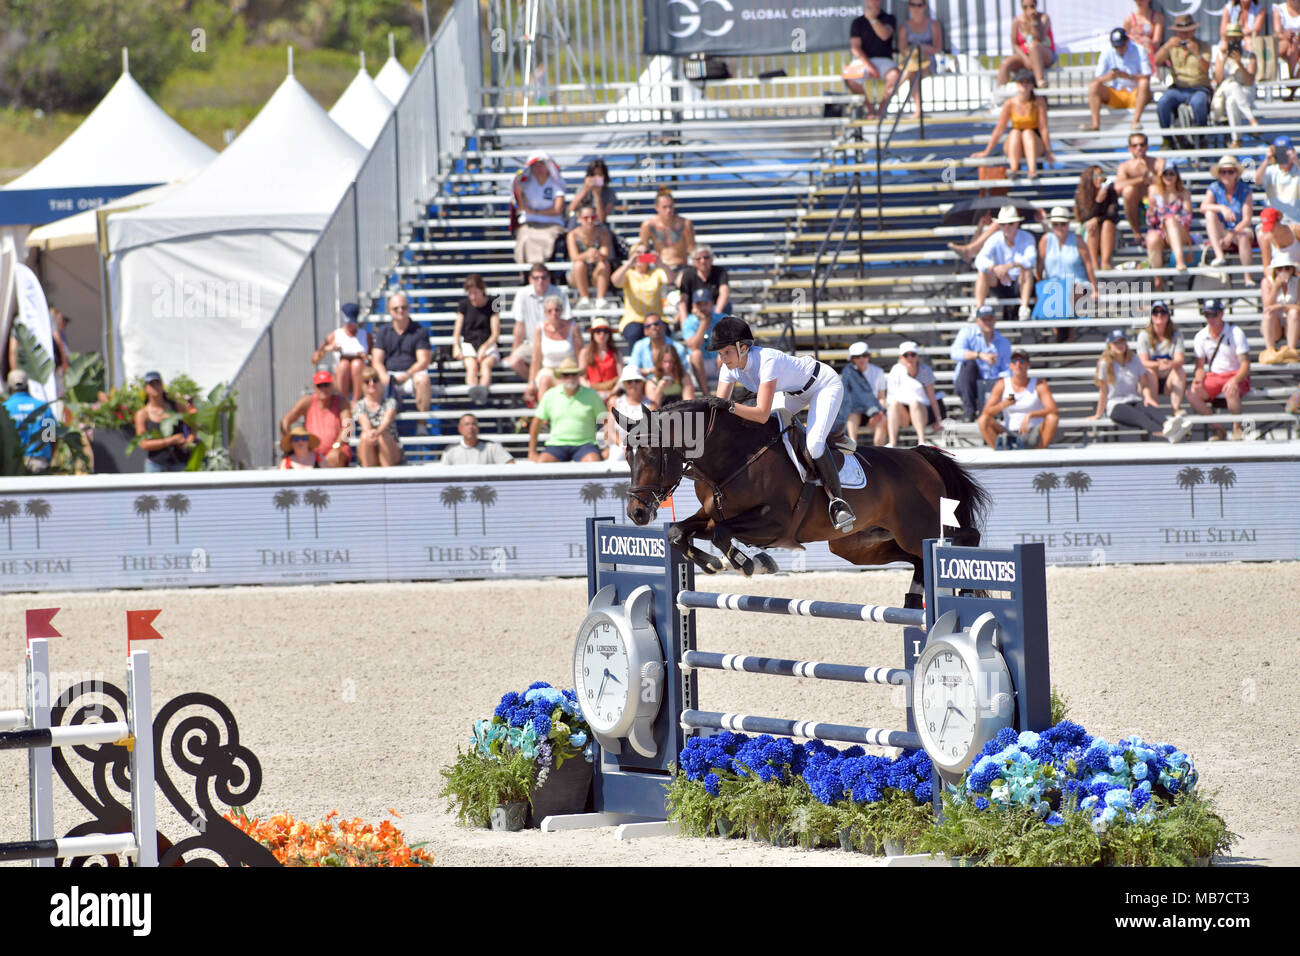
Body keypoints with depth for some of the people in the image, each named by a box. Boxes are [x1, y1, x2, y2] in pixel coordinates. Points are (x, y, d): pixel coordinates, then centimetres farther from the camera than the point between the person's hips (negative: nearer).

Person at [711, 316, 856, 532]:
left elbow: (762, 414, -44)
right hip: (795, 391, 9)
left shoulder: (766, 360, -39)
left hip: (827, 386, -9)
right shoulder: (730, 367, -16)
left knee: (814, 443, -28)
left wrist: (730, 407, -54)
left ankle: (837, 499, -13)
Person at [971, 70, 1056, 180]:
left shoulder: (1039, 102, -8)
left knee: (1028, 133, -31)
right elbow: (999, 129, 0)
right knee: (1015, 132, -29)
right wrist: (986, 152, 1)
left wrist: (1048, 152, -13)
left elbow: (1043, 128, -10)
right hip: (1014, 149, 1)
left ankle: (1032, 169, -54)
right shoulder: (1010, 104, -5)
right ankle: (1013, 169, -52)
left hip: (1035, 144, -1)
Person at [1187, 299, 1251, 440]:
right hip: (1213, 377, 4)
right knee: (1191, 394, -24)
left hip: (1237, 376, -4)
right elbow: (1200, 366, 9)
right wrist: (1198, 379, -15)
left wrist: (1234, 381, -31)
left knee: (1230, 391, -40)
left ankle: (1238, 428, -14)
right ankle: (1218, 430, -12)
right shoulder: (1201, 337, 5)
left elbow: (1245, 365, -11)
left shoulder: (1236, 333, -7)